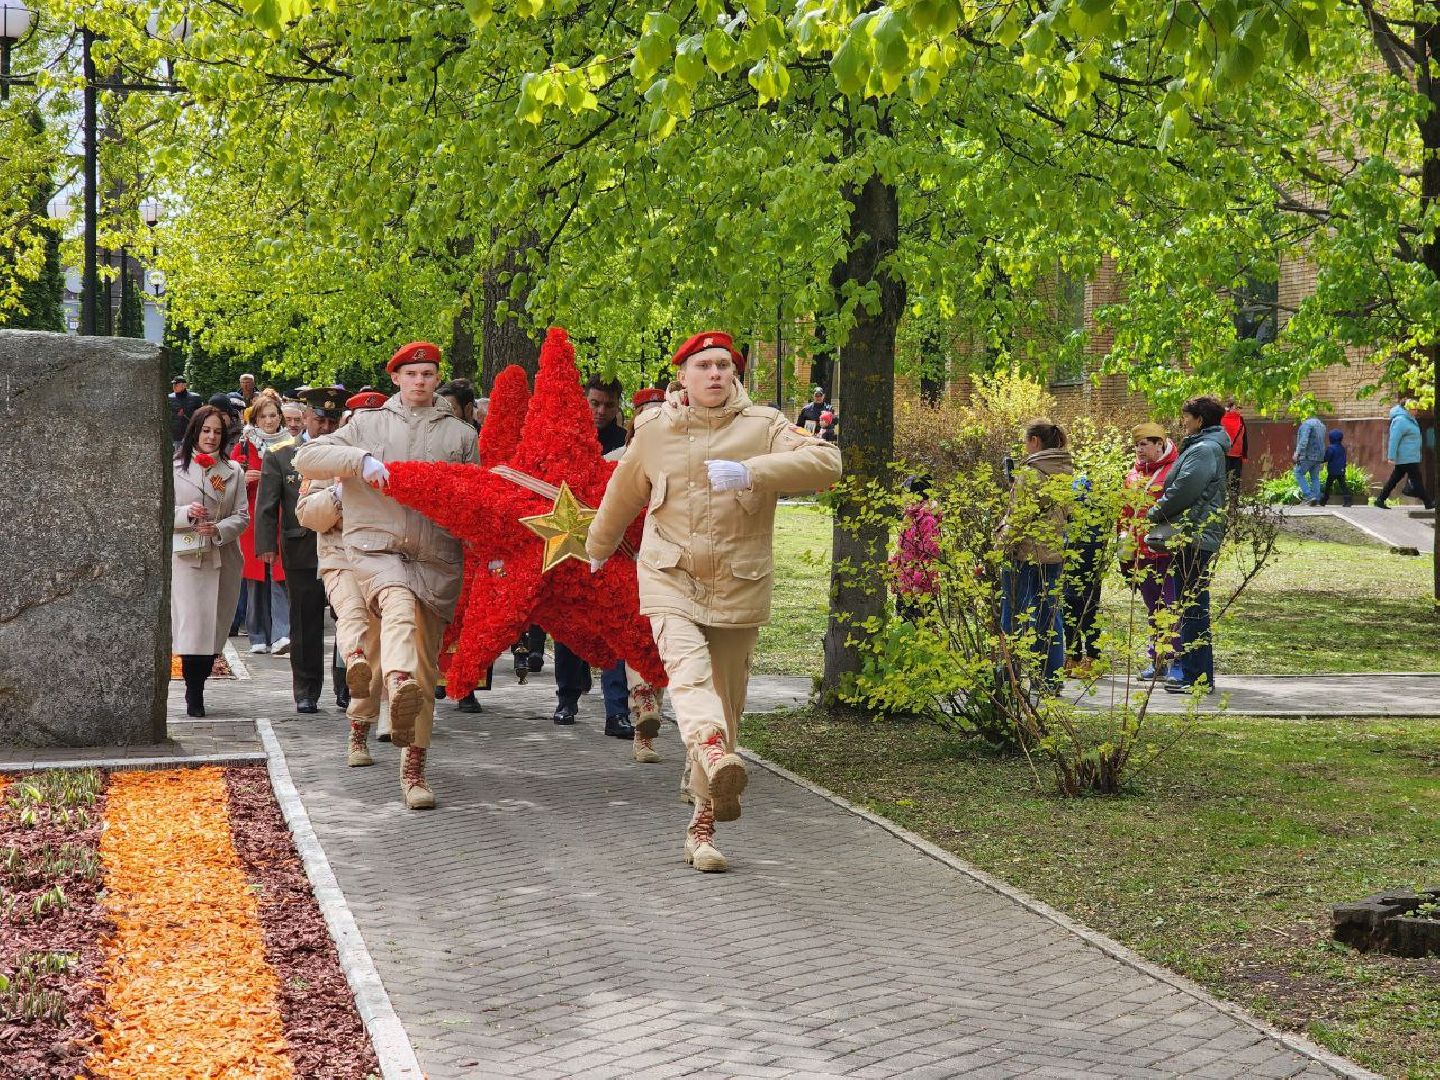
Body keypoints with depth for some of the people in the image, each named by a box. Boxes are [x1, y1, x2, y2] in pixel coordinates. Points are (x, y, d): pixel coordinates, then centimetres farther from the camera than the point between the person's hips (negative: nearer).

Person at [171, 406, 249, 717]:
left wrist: (219, 529, -12)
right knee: (191, 624, -10)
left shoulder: (234, 472, 10)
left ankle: (197, 689, 16)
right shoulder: (175, 469, 4)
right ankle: (194, 697, -6)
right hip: (186, 556, -3)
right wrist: (187, 513, -16)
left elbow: (242, 516, 6)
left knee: (215, 627, 4)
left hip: (223, 558, 3)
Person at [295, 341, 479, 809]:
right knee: (399, 601, -37)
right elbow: (306, 458, 7)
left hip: (436, 559, 2)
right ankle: (398, 685, -65)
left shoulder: (461, 434, 18)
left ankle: (413, 769, 10)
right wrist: (360, 461, -9)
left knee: (426, 669, 2)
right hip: (375, 547, -2)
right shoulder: (368, 424, 16)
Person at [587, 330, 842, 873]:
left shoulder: (763, 427, 0)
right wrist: (599, 549, 37)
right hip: (671, 578, 0)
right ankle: (716, 756, -54)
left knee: (725, 700, 3)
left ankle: (702, 826, 12)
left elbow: (825, 461, -17)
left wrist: (751, 471, -29)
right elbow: (623, 496, 23)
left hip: (738, 586, 0)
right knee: (688, 669, -27)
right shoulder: (655, 431, 6)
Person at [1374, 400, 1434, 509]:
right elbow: (1393, 440, -22)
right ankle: (1427, 503, -1)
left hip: (1409, 457, 11)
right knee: (1417, 479, -5)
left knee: (1394, 479, 10)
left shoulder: (1409, 419, 17)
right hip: (1407, 458, -11)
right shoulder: (1401, 421, -17)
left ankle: (1380, 500, 11)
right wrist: (1391, 458, -25)